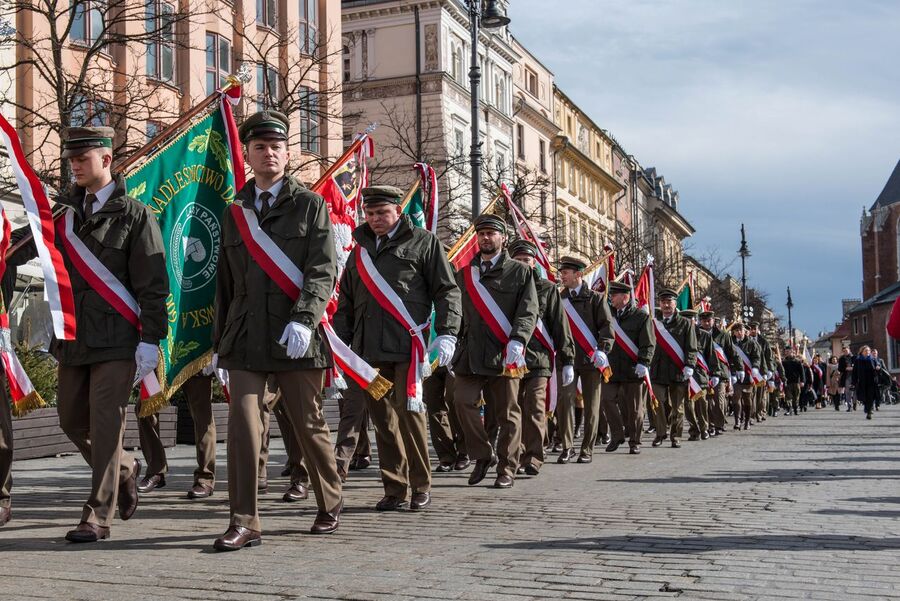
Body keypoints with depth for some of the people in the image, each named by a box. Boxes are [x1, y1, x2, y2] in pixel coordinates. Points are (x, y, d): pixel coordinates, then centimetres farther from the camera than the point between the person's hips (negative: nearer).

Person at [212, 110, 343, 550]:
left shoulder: (310, 205, 3)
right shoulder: (234, 212, 15)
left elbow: (323, 271, -7)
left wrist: (304, 320, -21)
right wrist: (218, 341, 18)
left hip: (296, 338, -2)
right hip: (245, 338, 3)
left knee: (309, 425, 8)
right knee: (242, 424, -8)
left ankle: (330, 506, 28)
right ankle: (244, 523, -2)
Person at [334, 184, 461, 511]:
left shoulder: (423, 242, 7)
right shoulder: (360, 248, 22)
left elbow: (447, 291, 2)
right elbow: (345, 303, 25)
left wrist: (446, 333, -9)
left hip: (408, 344, -5)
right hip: (369, 347, 5)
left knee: (409, 409, -10)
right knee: (382, 417, 4)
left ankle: (421, 485, 4)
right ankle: (395, 488, 12)